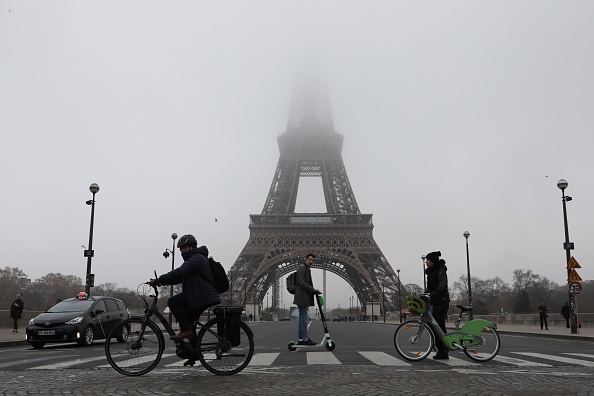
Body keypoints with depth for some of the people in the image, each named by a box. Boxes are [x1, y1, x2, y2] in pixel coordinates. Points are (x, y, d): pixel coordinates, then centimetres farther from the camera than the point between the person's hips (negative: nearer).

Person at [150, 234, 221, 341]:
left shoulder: (197, 258, -10)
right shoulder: (193, 259, 25)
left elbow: (179, 272, -24)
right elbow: (180, 278, 18)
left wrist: (158, 280, -21)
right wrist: (161, 281, 3)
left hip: (202, 296, -11)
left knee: (173, 301, -15)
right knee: (189, 323, 18)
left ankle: (186, 330, -14)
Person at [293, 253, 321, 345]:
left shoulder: (308, 270, 20)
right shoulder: (301, 268, -10)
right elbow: (302, 283, -18)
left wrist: (315, 291, 9)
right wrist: (313, 289, -15)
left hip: (305, 298, 10)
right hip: (302, 298, -10)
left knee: (302, 319, 10)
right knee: (305, 319, -7)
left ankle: (300, 339, 14)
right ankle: (305, 339, -3)